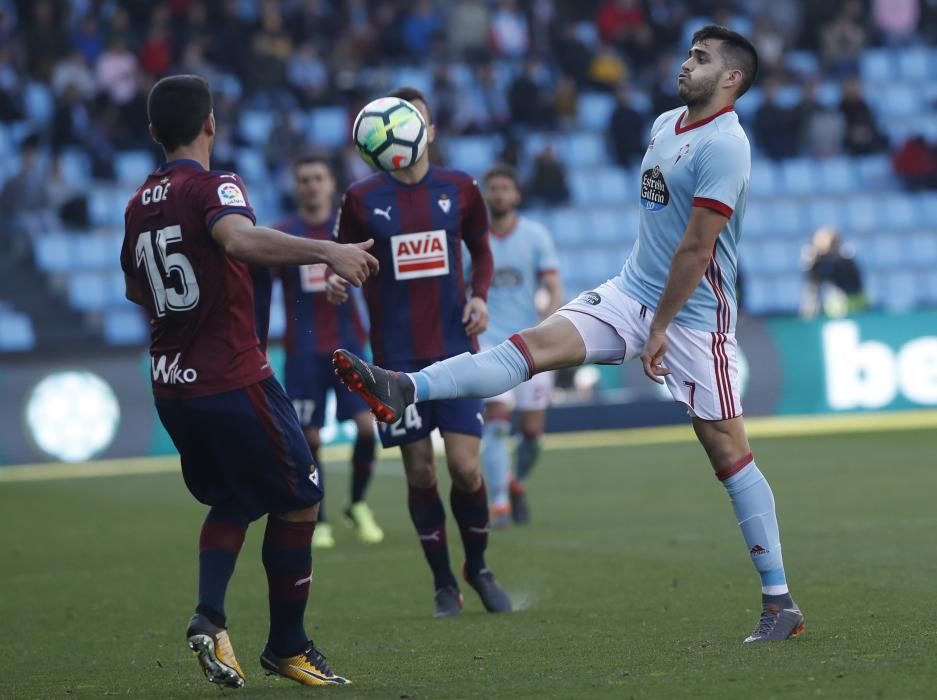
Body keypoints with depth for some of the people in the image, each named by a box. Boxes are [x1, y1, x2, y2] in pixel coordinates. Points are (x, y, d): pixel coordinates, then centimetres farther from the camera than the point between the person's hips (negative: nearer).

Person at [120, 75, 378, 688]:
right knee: (299, 501, 8)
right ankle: (287, 647, 12)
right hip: (233, 380, -7)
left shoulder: (139, 204, 10)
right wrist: (327, 251, -43)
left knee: (232, 504, 21)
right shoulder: (214, 187, -12)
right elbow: (240, 239, -35)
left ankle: (209, 616, -2)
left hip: (171, 386, 7)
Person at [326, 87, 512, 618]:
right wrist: (337, 280, -15)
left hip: (455, 347, 0)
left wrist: (480, 296, -1)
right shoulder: (362, 199, 1)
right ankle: (444, 584, 15)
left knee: (465, 466, -7)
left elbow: (481, 251, 17)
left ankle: (478, 568, 17)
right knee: (420, 471, 0)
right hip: (398, 355, 0)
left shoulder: (459, 189, 4)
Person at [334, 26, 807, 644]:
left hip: (694, 313, -8)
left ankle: (781, 602, -2)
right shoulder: (665, 125, 12)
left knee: (727, 450, -7)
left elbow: (696, 249, -18)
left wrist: (659, 328, -16)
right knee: (537, 345, -11)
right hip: (632, 292, 8)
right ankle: (404, 392, -26)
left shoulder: (723, 146, -16)